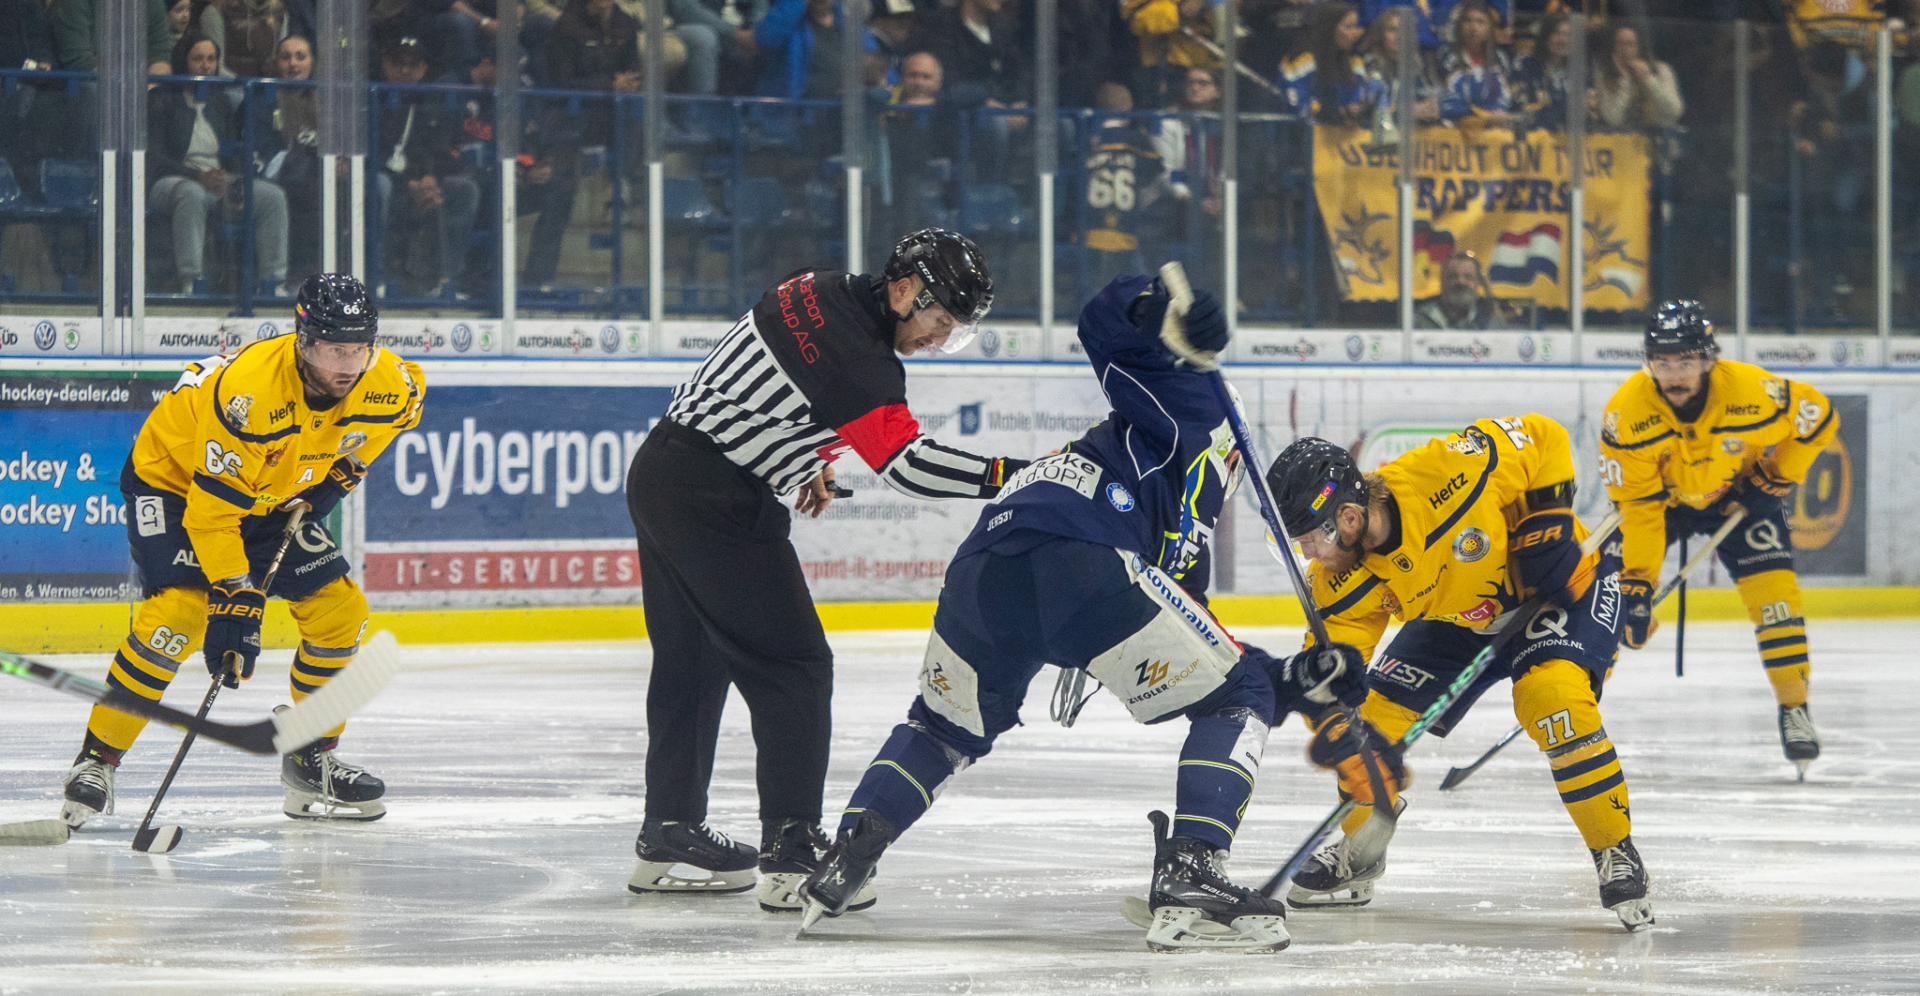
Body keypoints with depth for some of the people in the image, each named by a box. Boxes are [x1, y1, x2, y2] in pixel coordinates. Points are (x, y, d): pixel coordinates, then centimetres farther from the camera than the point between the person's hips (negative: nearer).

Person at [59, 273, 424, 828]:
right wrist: (235, 598, -36)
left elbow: (406, 400, 9)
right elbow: (211, 504, -34)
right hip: (174, 482, -7)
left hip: (274, 499, 7)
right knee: (181, 611, -26)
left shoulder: (385, 383, -19)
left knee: (340, 611, -1)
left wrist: (345, 468, 0)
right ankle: (96, 760, -15)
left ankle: (312, 761, 15)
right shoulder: (248, 391, -38)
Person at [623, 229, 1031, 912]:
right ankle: (791, 853, -14)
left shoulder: (825, 294, 10)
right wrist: (1012, 474, -27)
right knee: (792, 666, -9)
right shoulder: (856, 353, -19)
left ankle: (669, 838, 29)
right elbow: (905, 463, -26)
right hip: (715, 498, -10)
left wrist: (808, 461, 30)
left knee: (693, 662, 19)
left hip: (659, 470, 10)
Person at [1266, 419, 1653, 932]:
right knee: (1377, 717, -4)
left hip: (1564, 586, -6)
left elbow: (1543, 437, -21)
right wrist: (1333, 730, -36)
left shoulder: (1449, 471, -37)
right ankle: (1357, 856, 23)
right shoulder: (1343, 581, -21)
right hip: (1458, 617, 6)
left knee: (1551, 697, -31)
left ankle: (1616, 854, -15)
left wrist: (1546, 522, -24)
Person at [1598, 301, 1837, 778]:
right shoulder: (1627, 413, -32)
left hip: (1738, 492, 0)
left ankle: (1795, 708, 3)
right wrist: (1637, 582, -30)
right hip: (1659, 495, 0)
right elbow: (1638, 508, -26)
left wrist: (1776, 478, -12)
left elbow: (1819, 416, -12)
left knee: (1773, 590, -13)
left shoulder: (1752, 392, -32)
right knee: (1611, 588, -15)